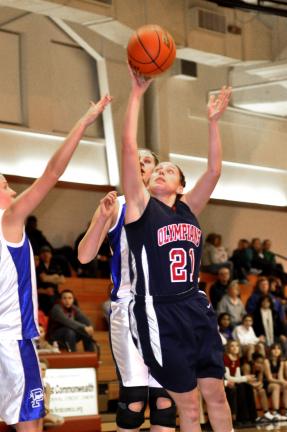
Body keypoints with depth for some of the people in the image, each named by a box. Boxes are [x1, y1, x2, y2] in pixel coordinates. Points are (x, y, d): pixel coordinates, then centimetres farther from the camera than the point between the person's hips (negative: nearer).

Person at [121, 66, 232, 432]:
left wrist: (213, 121, 5)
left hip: (196, 309, 5)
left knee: (215, 393, 6)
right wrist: (137, 94, -7)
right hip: (159, 313, -4)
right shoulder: (141, 206, 0)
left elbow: (213, 171, 7)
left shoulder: (188, 209, 13)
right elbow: (129, 147, -7)